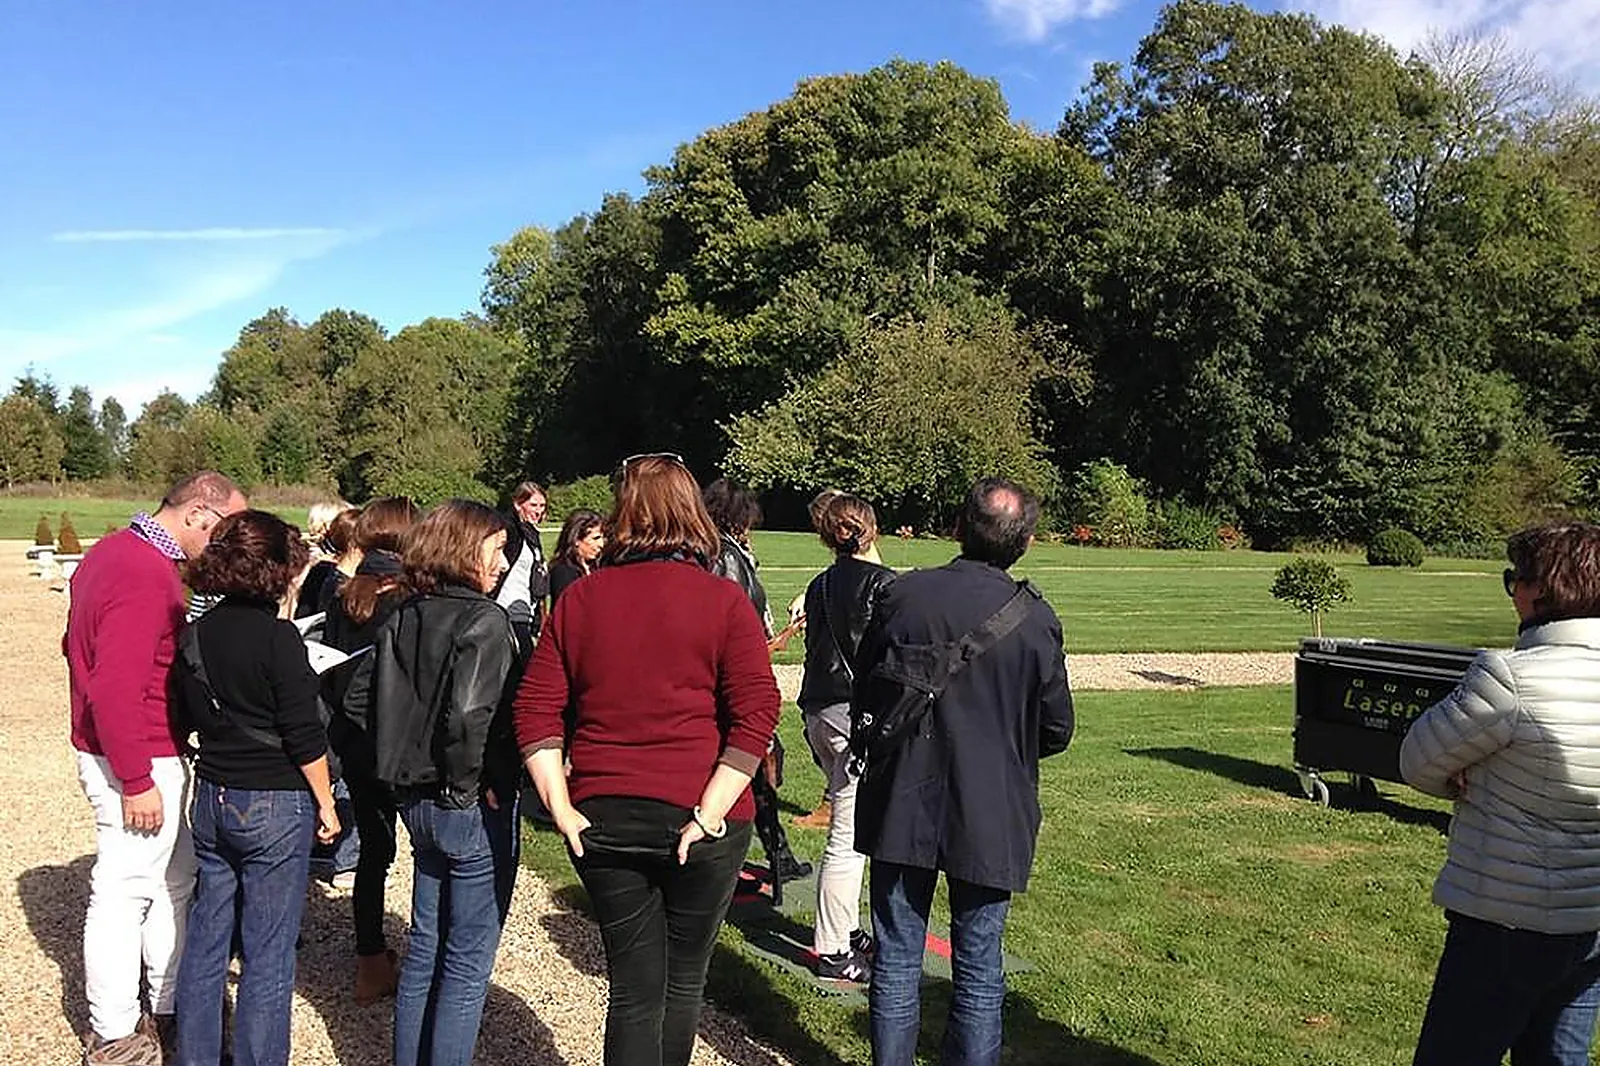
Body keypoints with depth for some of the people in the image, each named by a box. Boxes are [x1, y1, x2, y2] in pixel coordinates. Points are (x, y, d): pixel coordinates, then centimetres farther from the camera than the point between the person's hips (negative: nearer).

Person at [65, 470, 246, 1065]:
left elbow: (79, 644, 20)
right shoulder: (146, 573, -23)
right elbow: (115, 688, -28)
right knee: (125, 892, 3)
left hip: (129, 752, 11)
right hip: (138, 762, -11)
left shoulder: (113, 551, 10)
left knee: (176, 878, 19)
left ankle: (171, 1010, 33)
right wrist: (136, 782, -22)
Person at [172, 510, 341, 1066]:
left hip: (212, 799, 7)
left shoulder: (196, 634, 3)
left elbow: (190, 719, 13)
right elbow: (305, 735, -14)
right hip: (275, 804, -7)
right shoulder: (277, 636, -16)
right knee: (267, 952, 4)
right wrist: (325, 802, -4)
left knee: (205, 937, 16)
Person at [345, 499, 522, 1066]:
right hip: (472, 808, -8)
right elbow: (469, 715, -30)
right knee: (468, 960, 7)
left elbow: (358, 699, 8)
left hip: (417, 801, 8)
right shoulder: (485, 622, -18)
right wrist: (470, 784, -16)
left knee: (425, 946, 21)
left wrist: (404, 756, 9)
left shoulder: (404, 617, 4)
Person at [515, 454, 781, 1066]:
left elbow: (536, 711, 0)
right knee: (684, 981, 19)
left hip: (601, 821, 2)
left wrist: (562, 808, 0)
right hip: (698, 823, -2)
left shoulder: (580, 598, 1)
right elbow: (756, 714, -15)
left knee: (634, 989, 13)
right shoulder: (724, 601, -7)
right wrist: (708, 813, -13)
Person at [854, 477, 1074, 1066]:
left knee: (896, 962, 12)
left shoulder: (903, 594, -11)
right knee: (979, 971, 13)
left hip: (903, 808, 0)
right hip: (992, 817, 0)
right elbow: (1056, 730, -1)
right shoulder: (1036, 619, -11)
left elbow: (862, 696, -1)